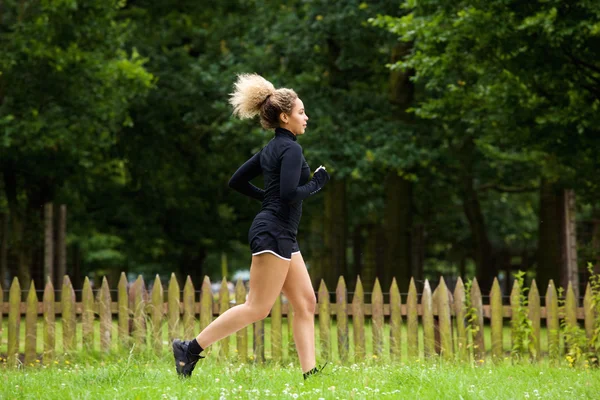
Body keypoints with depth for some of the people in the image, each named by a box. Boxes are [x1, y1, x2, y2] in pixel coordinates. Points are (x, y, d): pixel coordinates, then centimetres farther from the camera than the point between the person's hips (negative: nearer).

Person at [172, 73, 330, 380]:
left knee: (306, 303, 6)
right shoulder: (290, 149, -12)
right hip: (274, 233, -11)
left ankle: (310, 372, 3)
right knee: (257, 307, -9)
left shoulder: (272, 149, 16)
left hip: (282, 236, 11)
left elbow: (236, 181, 20)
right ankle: (191, 349, -8)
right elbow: (290, 193, -24)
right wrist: (316, 184, -8)